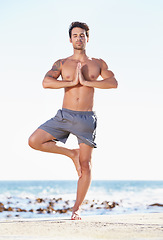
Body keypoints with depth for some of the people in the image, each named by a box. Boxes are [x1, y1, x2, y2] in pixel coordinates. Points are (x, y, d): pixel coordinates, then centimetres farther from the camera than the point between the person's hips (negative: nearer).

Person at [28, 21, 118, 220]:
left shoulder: (98, 63, 8)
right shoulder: (61, 64, 7)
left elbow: (113, 83, -7)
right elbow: (46, 83, -8)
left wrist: (85, 82, -13)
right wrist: (72, 82, -14)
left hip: (86, 119, -1)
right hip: (64, 115, 1)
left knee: (85, 165, -3)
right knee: (34, 141, -14)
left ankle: (76, 209, 10)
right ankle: (71, 153, 8)